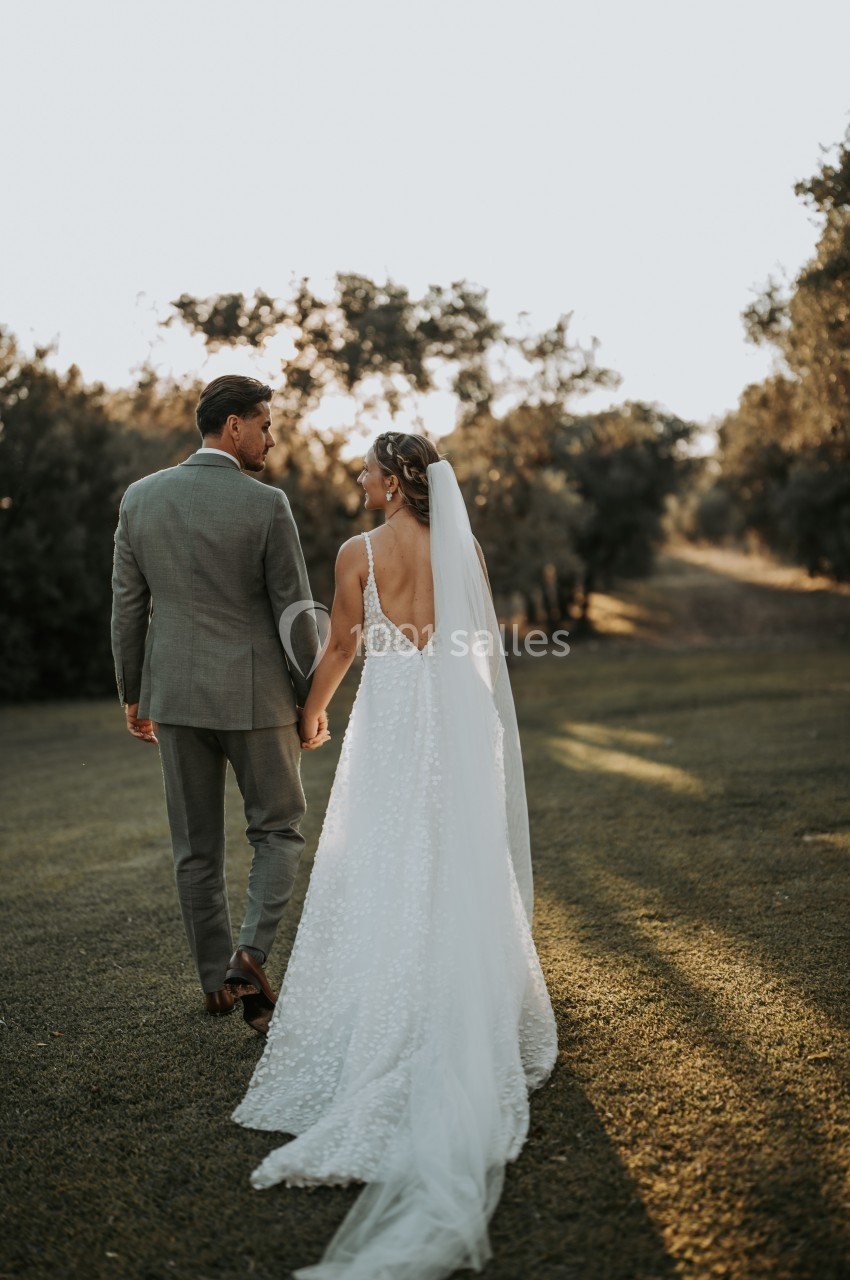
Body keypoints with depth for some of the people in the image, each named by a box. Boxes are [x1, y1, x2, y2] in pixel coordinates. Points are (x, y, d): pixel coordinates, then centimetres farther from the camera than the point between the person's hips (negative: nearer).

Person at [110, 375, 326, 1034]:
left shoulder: (140, 498, 0)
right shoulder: (266, 504, -12)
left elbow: (128, 606, 4)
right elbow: (295, 611, -10)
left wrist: (133, 695, 14)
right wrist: (313, 700, 1)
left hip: (175, 694, 4)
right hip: (255, 695, -4)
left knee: (196, 848, 13)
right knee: (279, 831, 13)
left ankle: (218, 981, 22)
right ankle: (251, 954, -4)